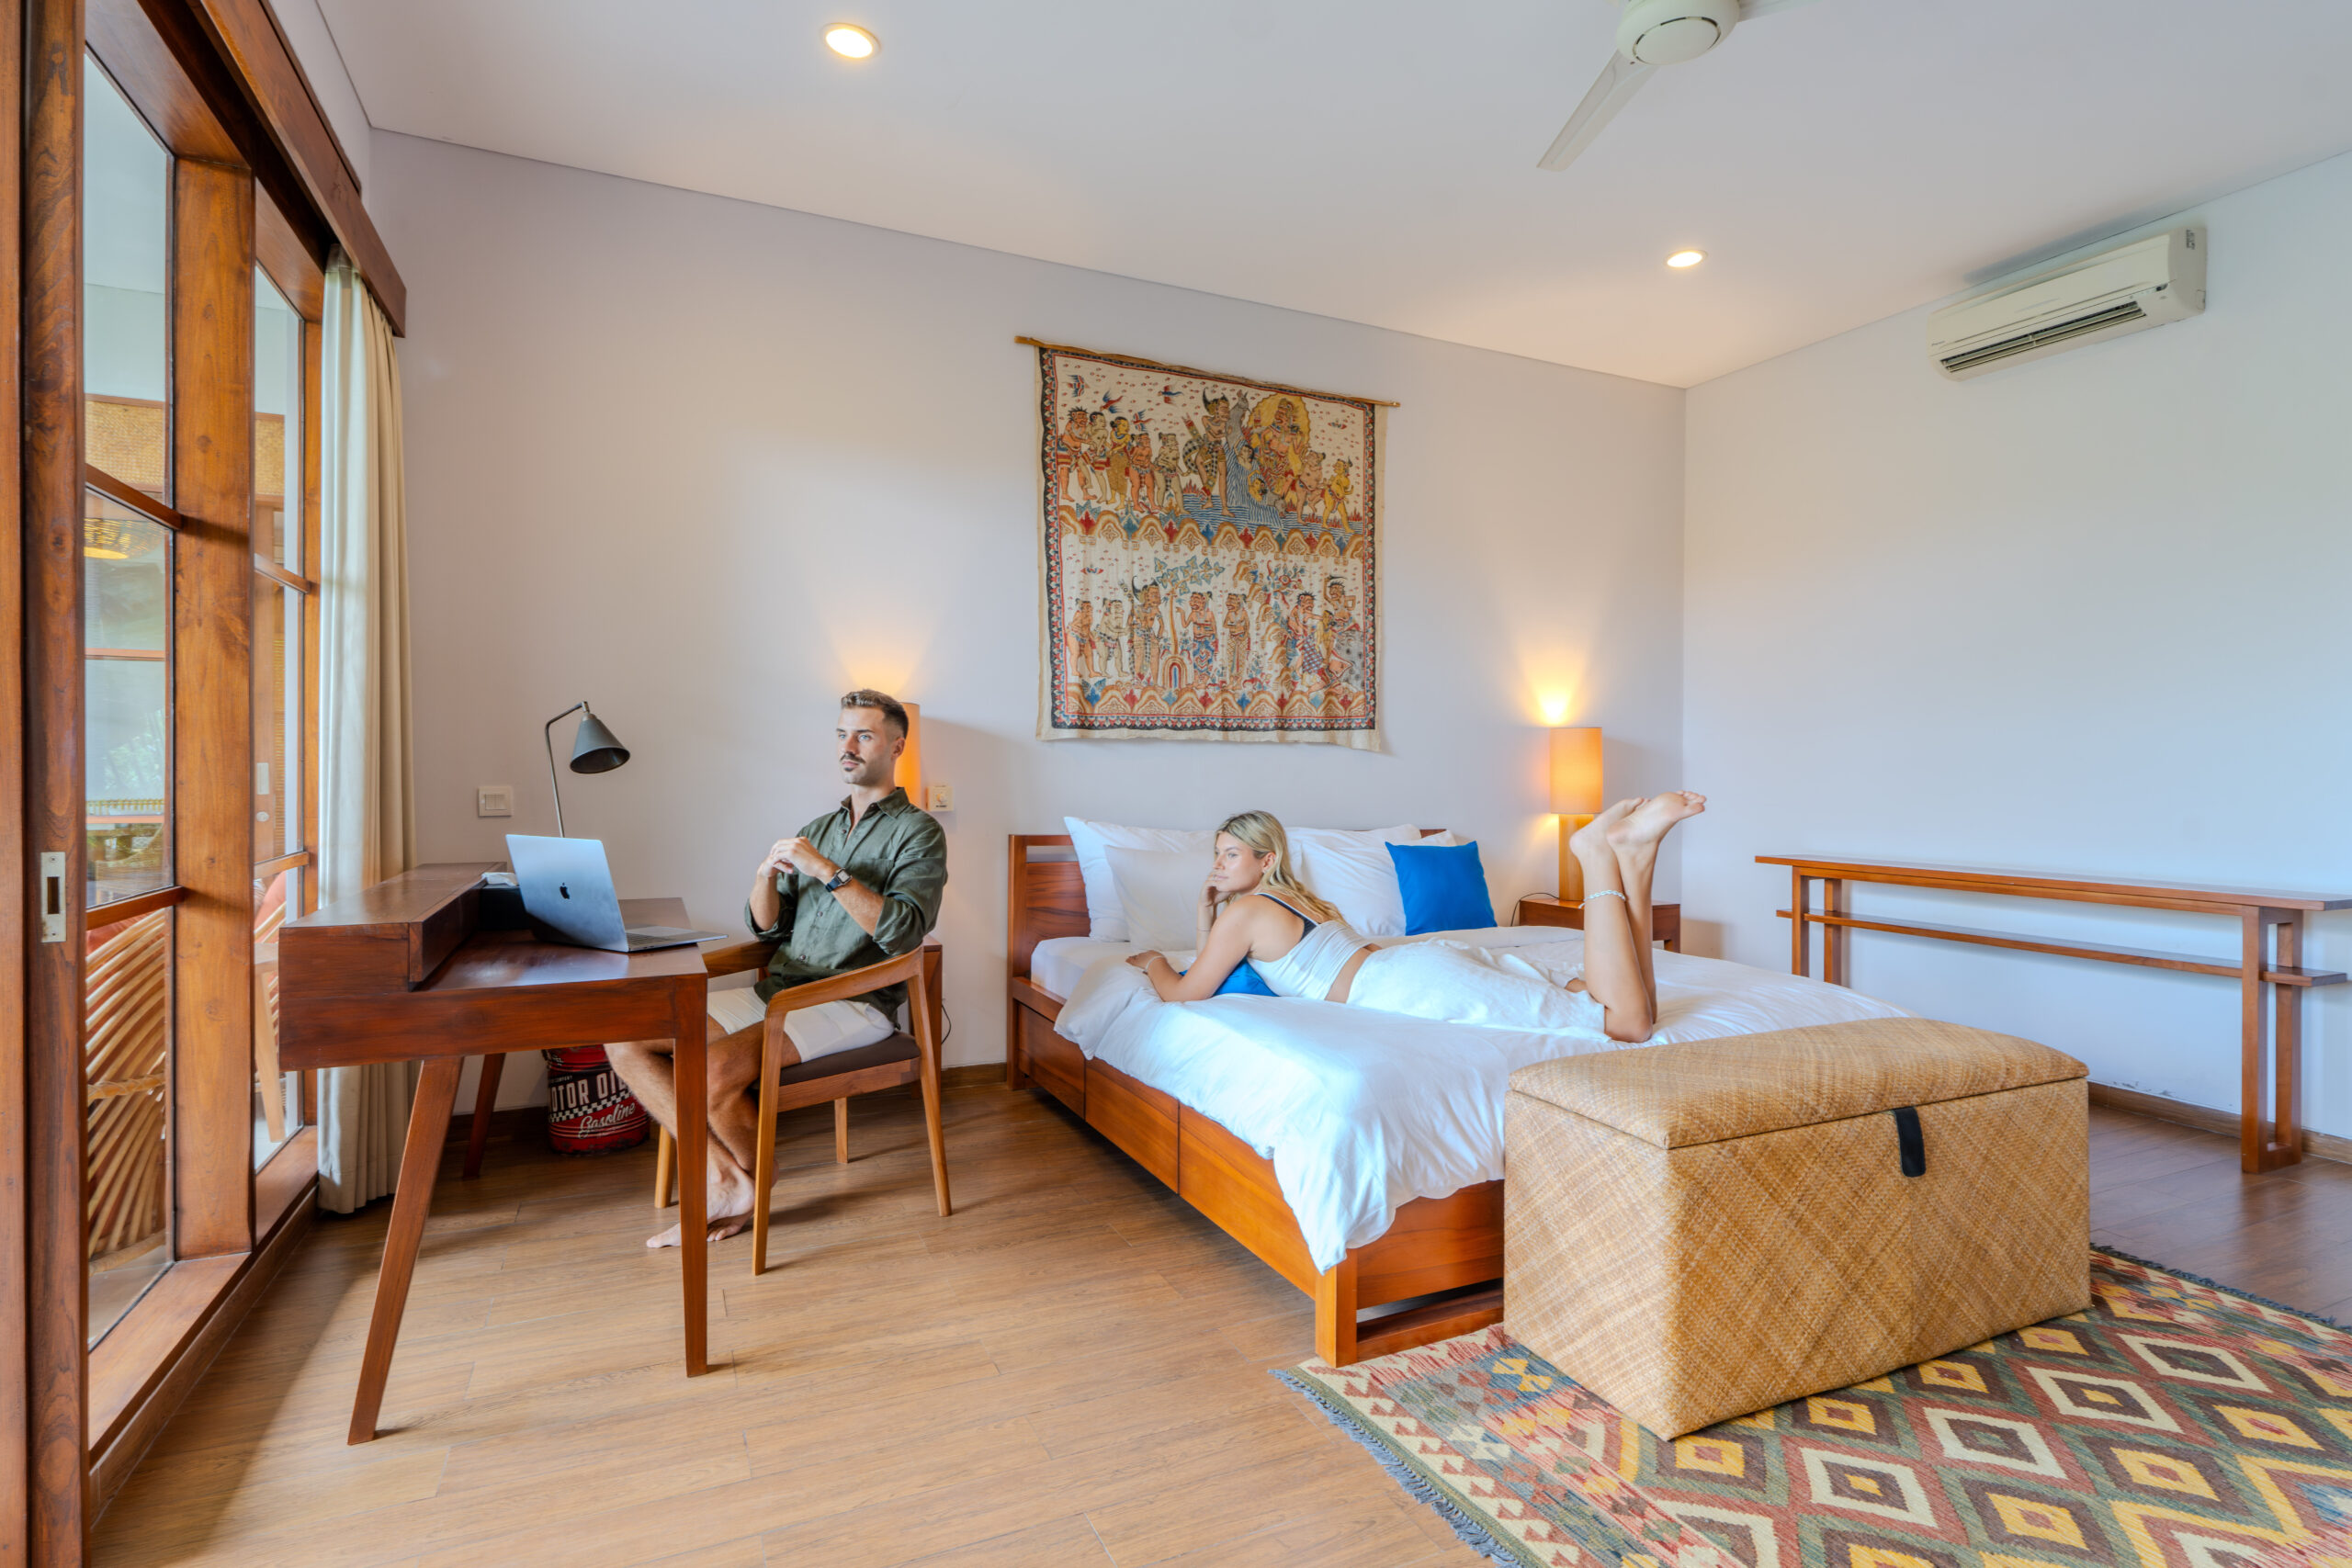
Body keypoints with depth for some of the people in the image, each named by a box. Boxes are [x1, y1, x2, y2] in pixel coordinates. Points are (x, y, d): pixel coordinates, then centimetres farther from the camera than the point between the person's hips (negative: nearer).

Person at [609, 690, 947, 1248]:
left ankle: (755, 1185, 2)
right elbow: (768, 926, 16)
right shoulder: (820, 828, 19)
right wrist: (767, 872, -5)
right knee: (625, 1040, -6)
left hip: (854, 1003, -7)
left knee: (717, 1068, -28)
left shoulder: (918, 831, -3)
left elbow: (903, 932, -18)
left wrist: (829, 873, -21)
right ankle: (722, 1175, -4)